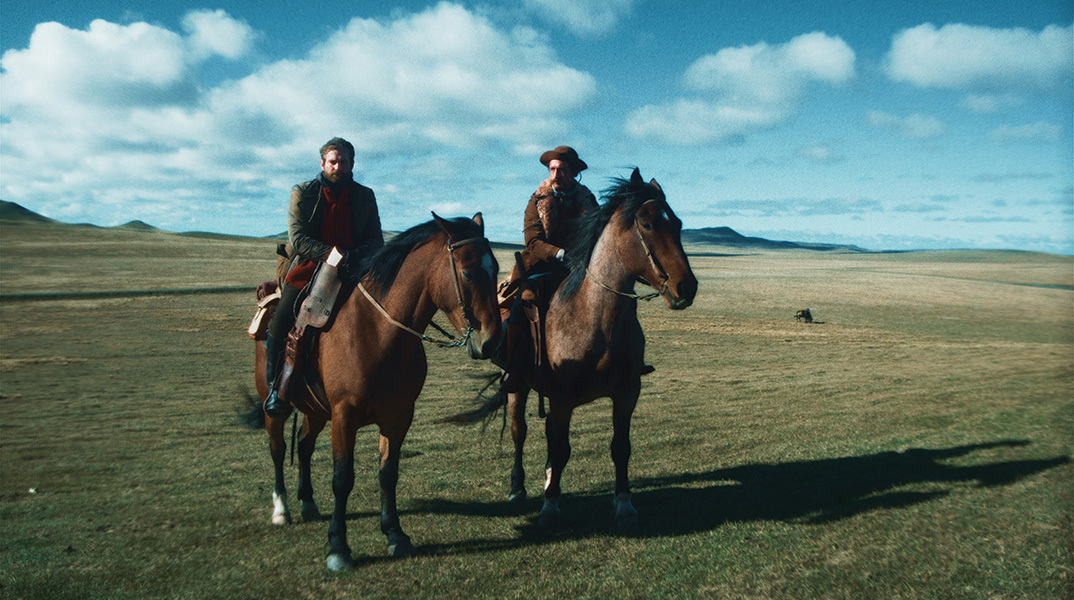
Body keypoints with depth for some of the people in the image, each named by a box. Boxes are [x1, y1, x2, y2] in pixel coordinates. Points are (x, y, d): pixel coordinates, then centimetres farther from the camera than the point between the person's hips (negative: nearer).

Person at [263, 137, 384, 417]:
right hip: (310, 268, -1)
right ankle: (275, 387, 2)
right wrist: (331, 254, -20)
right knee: (280, 321, -16)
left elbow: (376, 241, 8)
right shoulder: (302, 193, 6)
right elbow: (297, 238, -4)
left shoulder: (365, 196, 11)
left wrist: (353, 257, -14)